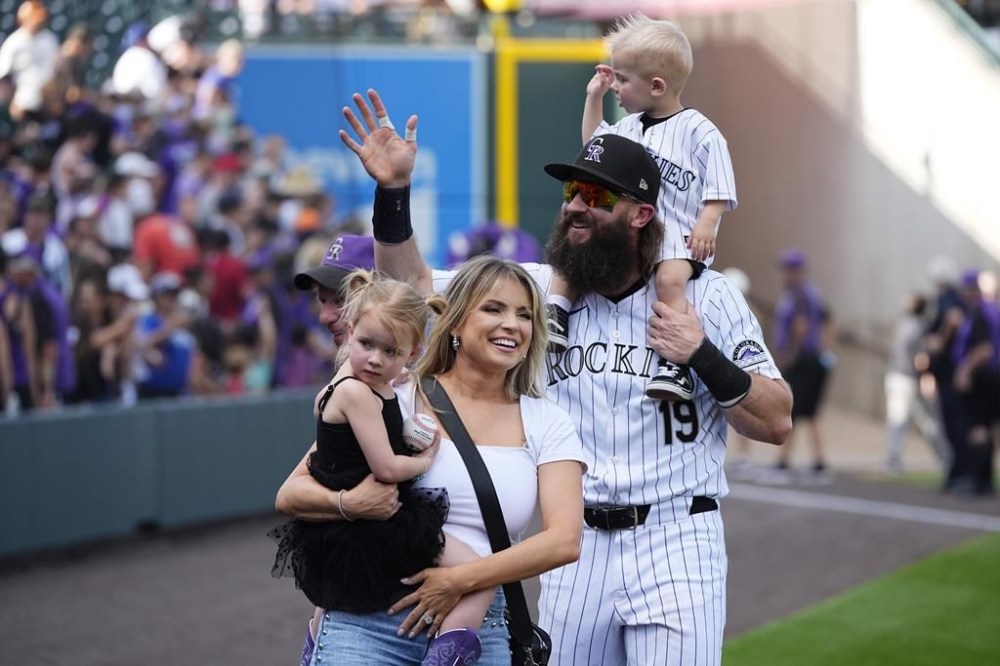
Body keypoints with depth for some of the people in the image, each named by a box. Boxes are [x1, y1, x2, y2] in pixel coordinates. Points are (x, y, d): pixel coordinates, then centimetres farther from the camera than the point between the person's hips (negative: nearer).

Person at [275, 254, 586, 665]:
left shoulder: (547, 424, 7)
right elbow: (290, 496, 0)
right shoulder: (397, 399, 1)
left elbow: (564, 540, -5)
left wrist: (460, 580, -15)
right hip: (369, 623, -1)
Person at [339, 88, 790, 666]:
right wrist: (394, 188, -7)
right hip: (577, 548, 3)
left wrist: (703, 356, -14)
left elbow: (778, 423, -2)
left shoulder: (706, 296, 0)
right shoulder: (540, 290, 7)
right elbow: (413, 286, 5)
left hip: (677, 546, -3)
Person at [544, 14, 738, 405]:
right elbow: (594, 146, 35)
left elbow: (719, 187, -9)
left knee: (670, 278, -33)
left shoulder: (699, 131, -6)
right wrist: (593, 97, 27)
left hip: (677, 236, -8)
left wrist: (707, 223, -24)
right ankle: (556, 315, -2)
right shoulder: (629, 127, 16)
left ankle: (676, 363, -35)